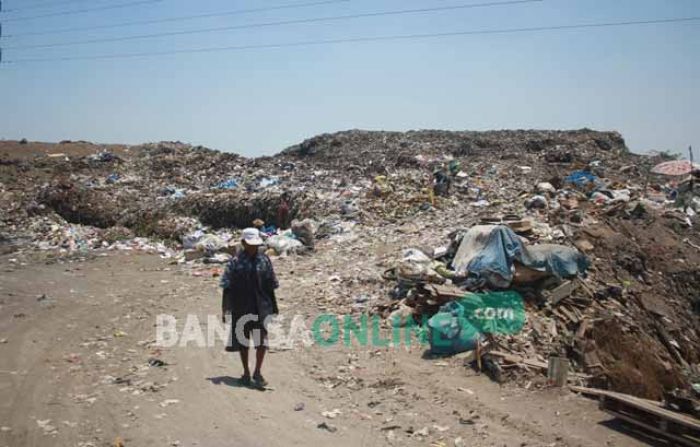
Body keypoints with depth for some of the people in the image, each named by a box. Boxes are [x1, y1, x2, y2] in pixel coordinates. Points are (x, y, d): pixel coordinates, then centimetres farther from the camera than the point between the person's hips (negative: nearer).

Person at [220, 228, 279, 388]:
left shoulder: (264, 260, 2)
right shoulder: (235, 262, -5)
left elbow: (270, 287, 8)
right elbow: (227, 288, -5)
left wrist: (274, 308, 10)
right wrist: (225, 309, -10)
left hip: (261, 307, 1)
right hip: (241, 308, -1)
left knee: (262, 339, -6)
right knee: (243, 340, 11)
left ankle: (258, 372, 7)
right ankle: (246, 372, 27)